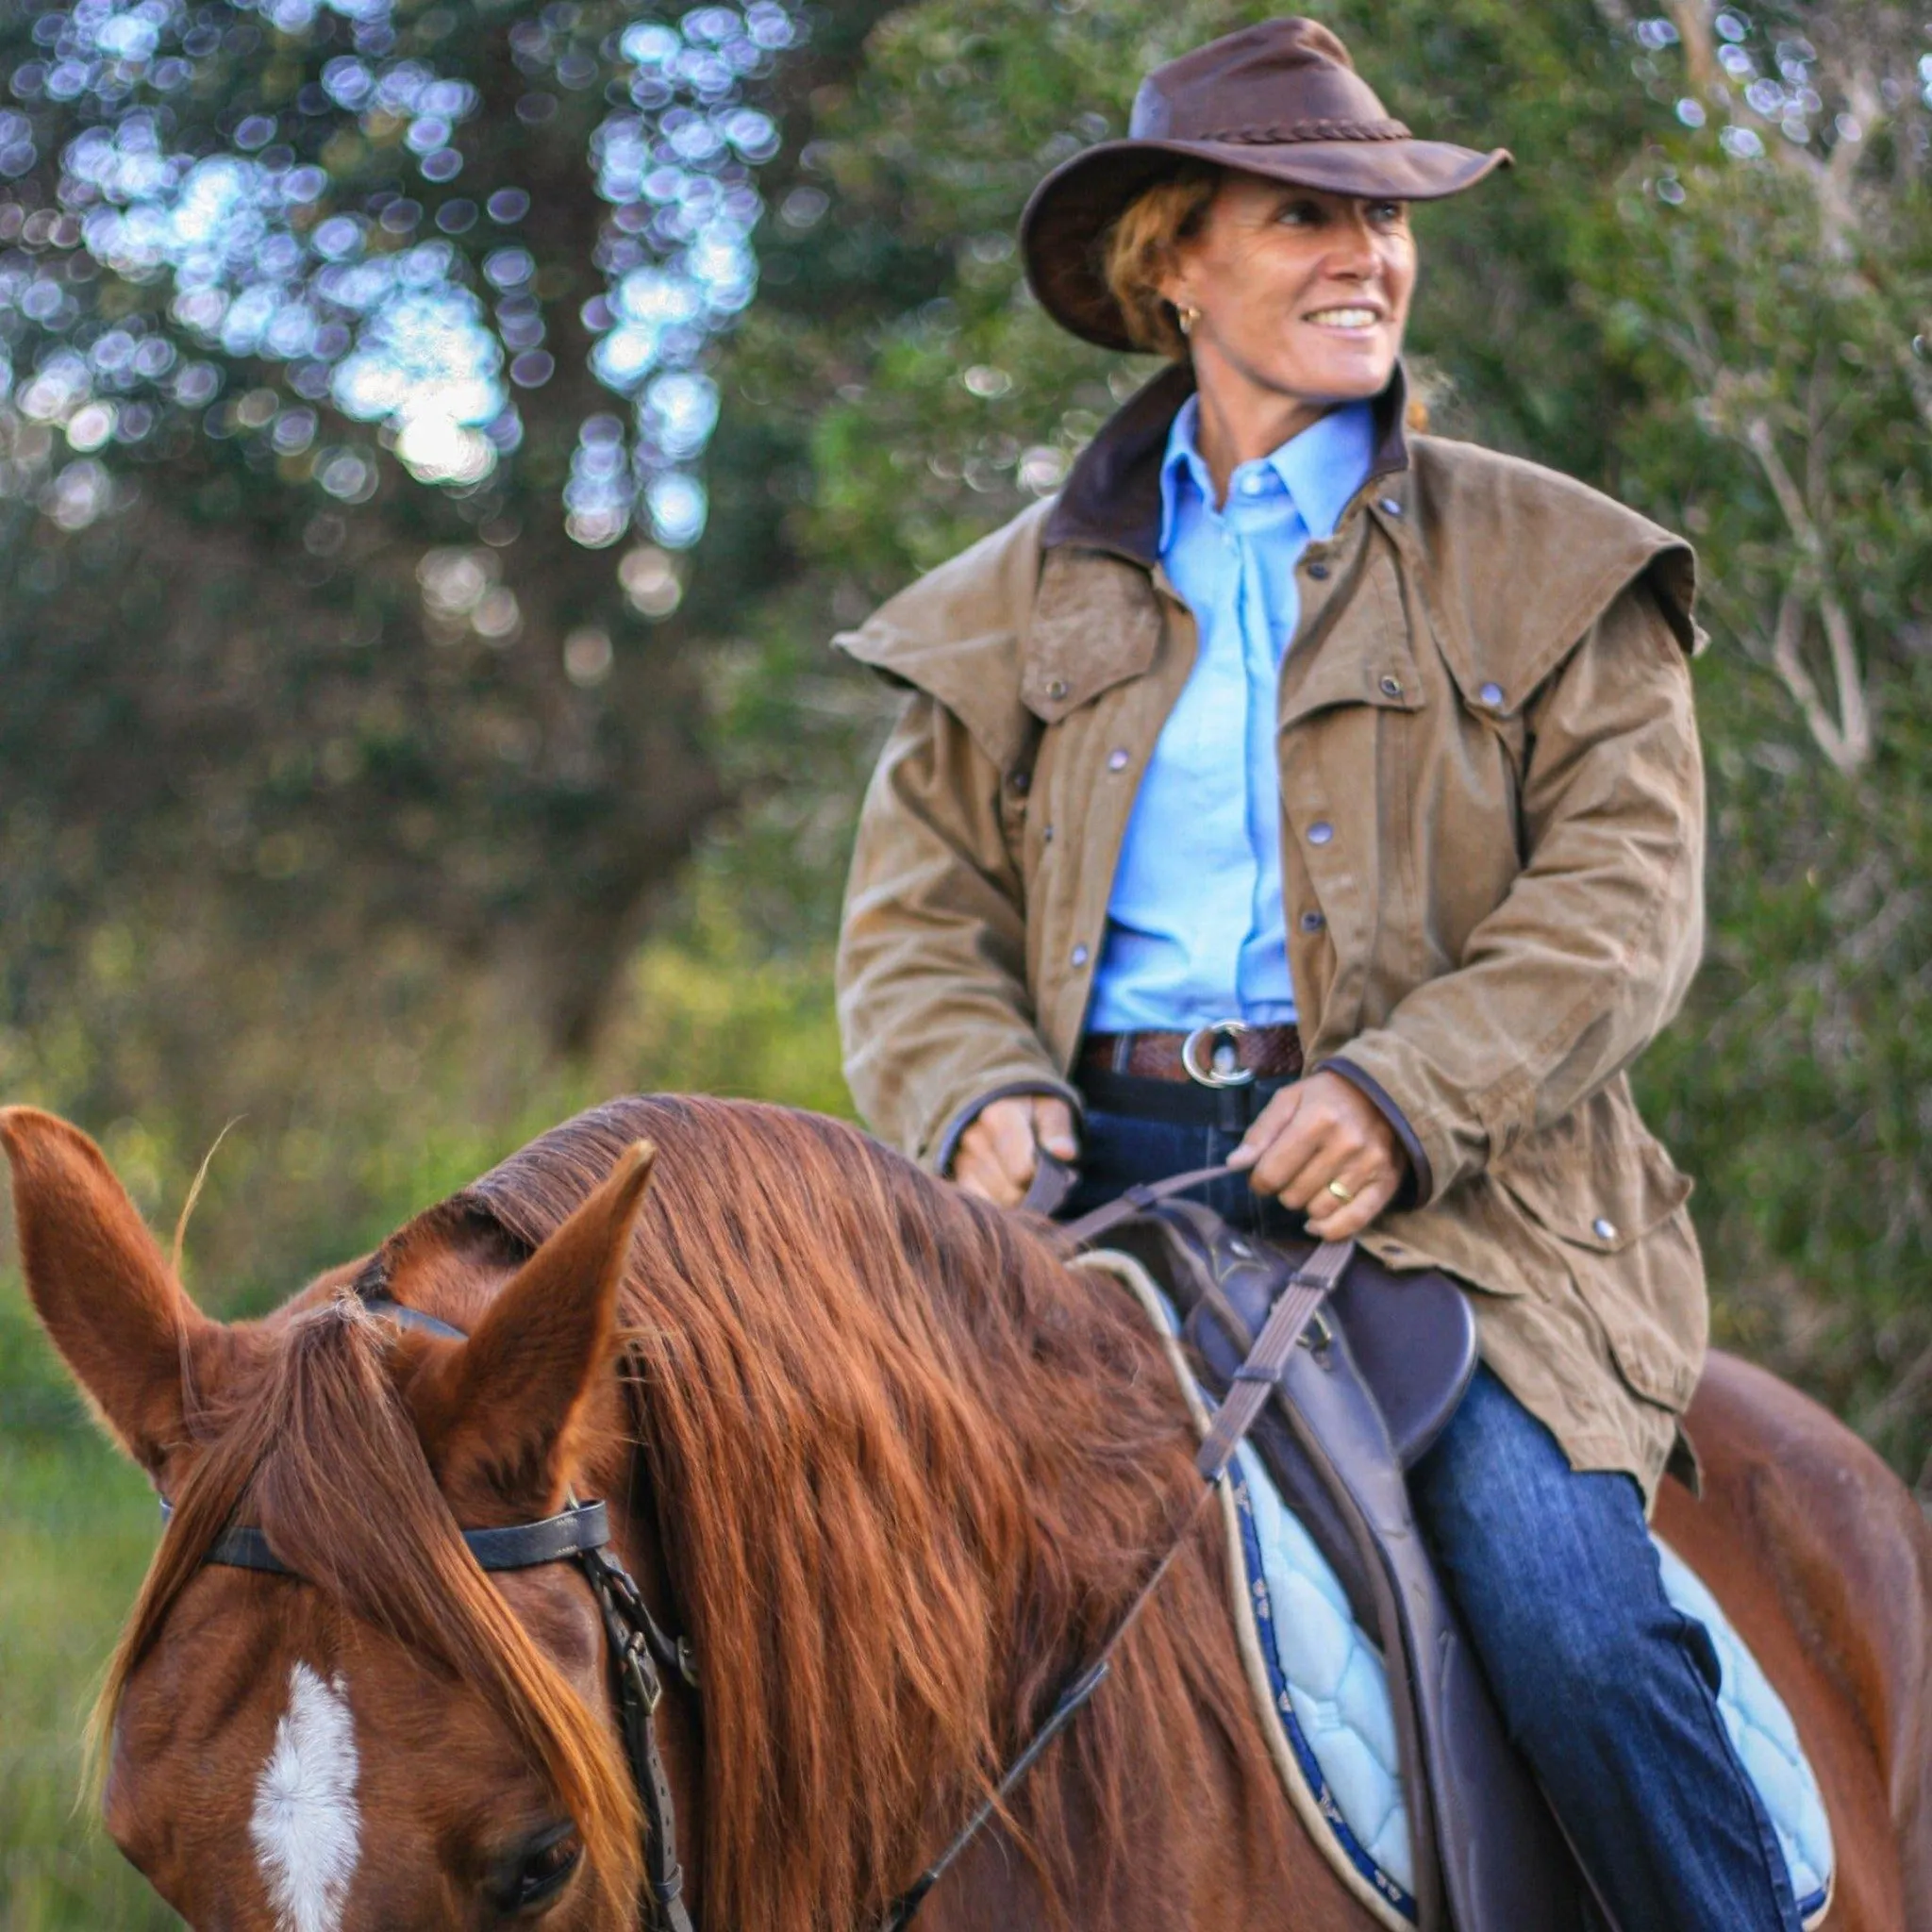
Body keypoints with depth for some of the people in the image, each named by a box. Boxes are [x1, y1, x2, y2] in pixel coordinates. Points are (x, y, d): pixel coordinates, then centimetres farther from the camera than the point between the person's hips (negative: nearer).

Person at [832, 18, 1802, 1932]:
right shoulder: (1021, 599, 17)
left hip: (1444, 1190, -2)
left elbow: (1619, 896, 1)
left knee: (1564, 1597, -22)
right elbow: (916, 914, 14)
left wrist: (1400, 1093, -15)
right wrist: (977, 1094, -8)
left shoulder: (1548, 569, 12)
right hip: (1101, 1166, 2)